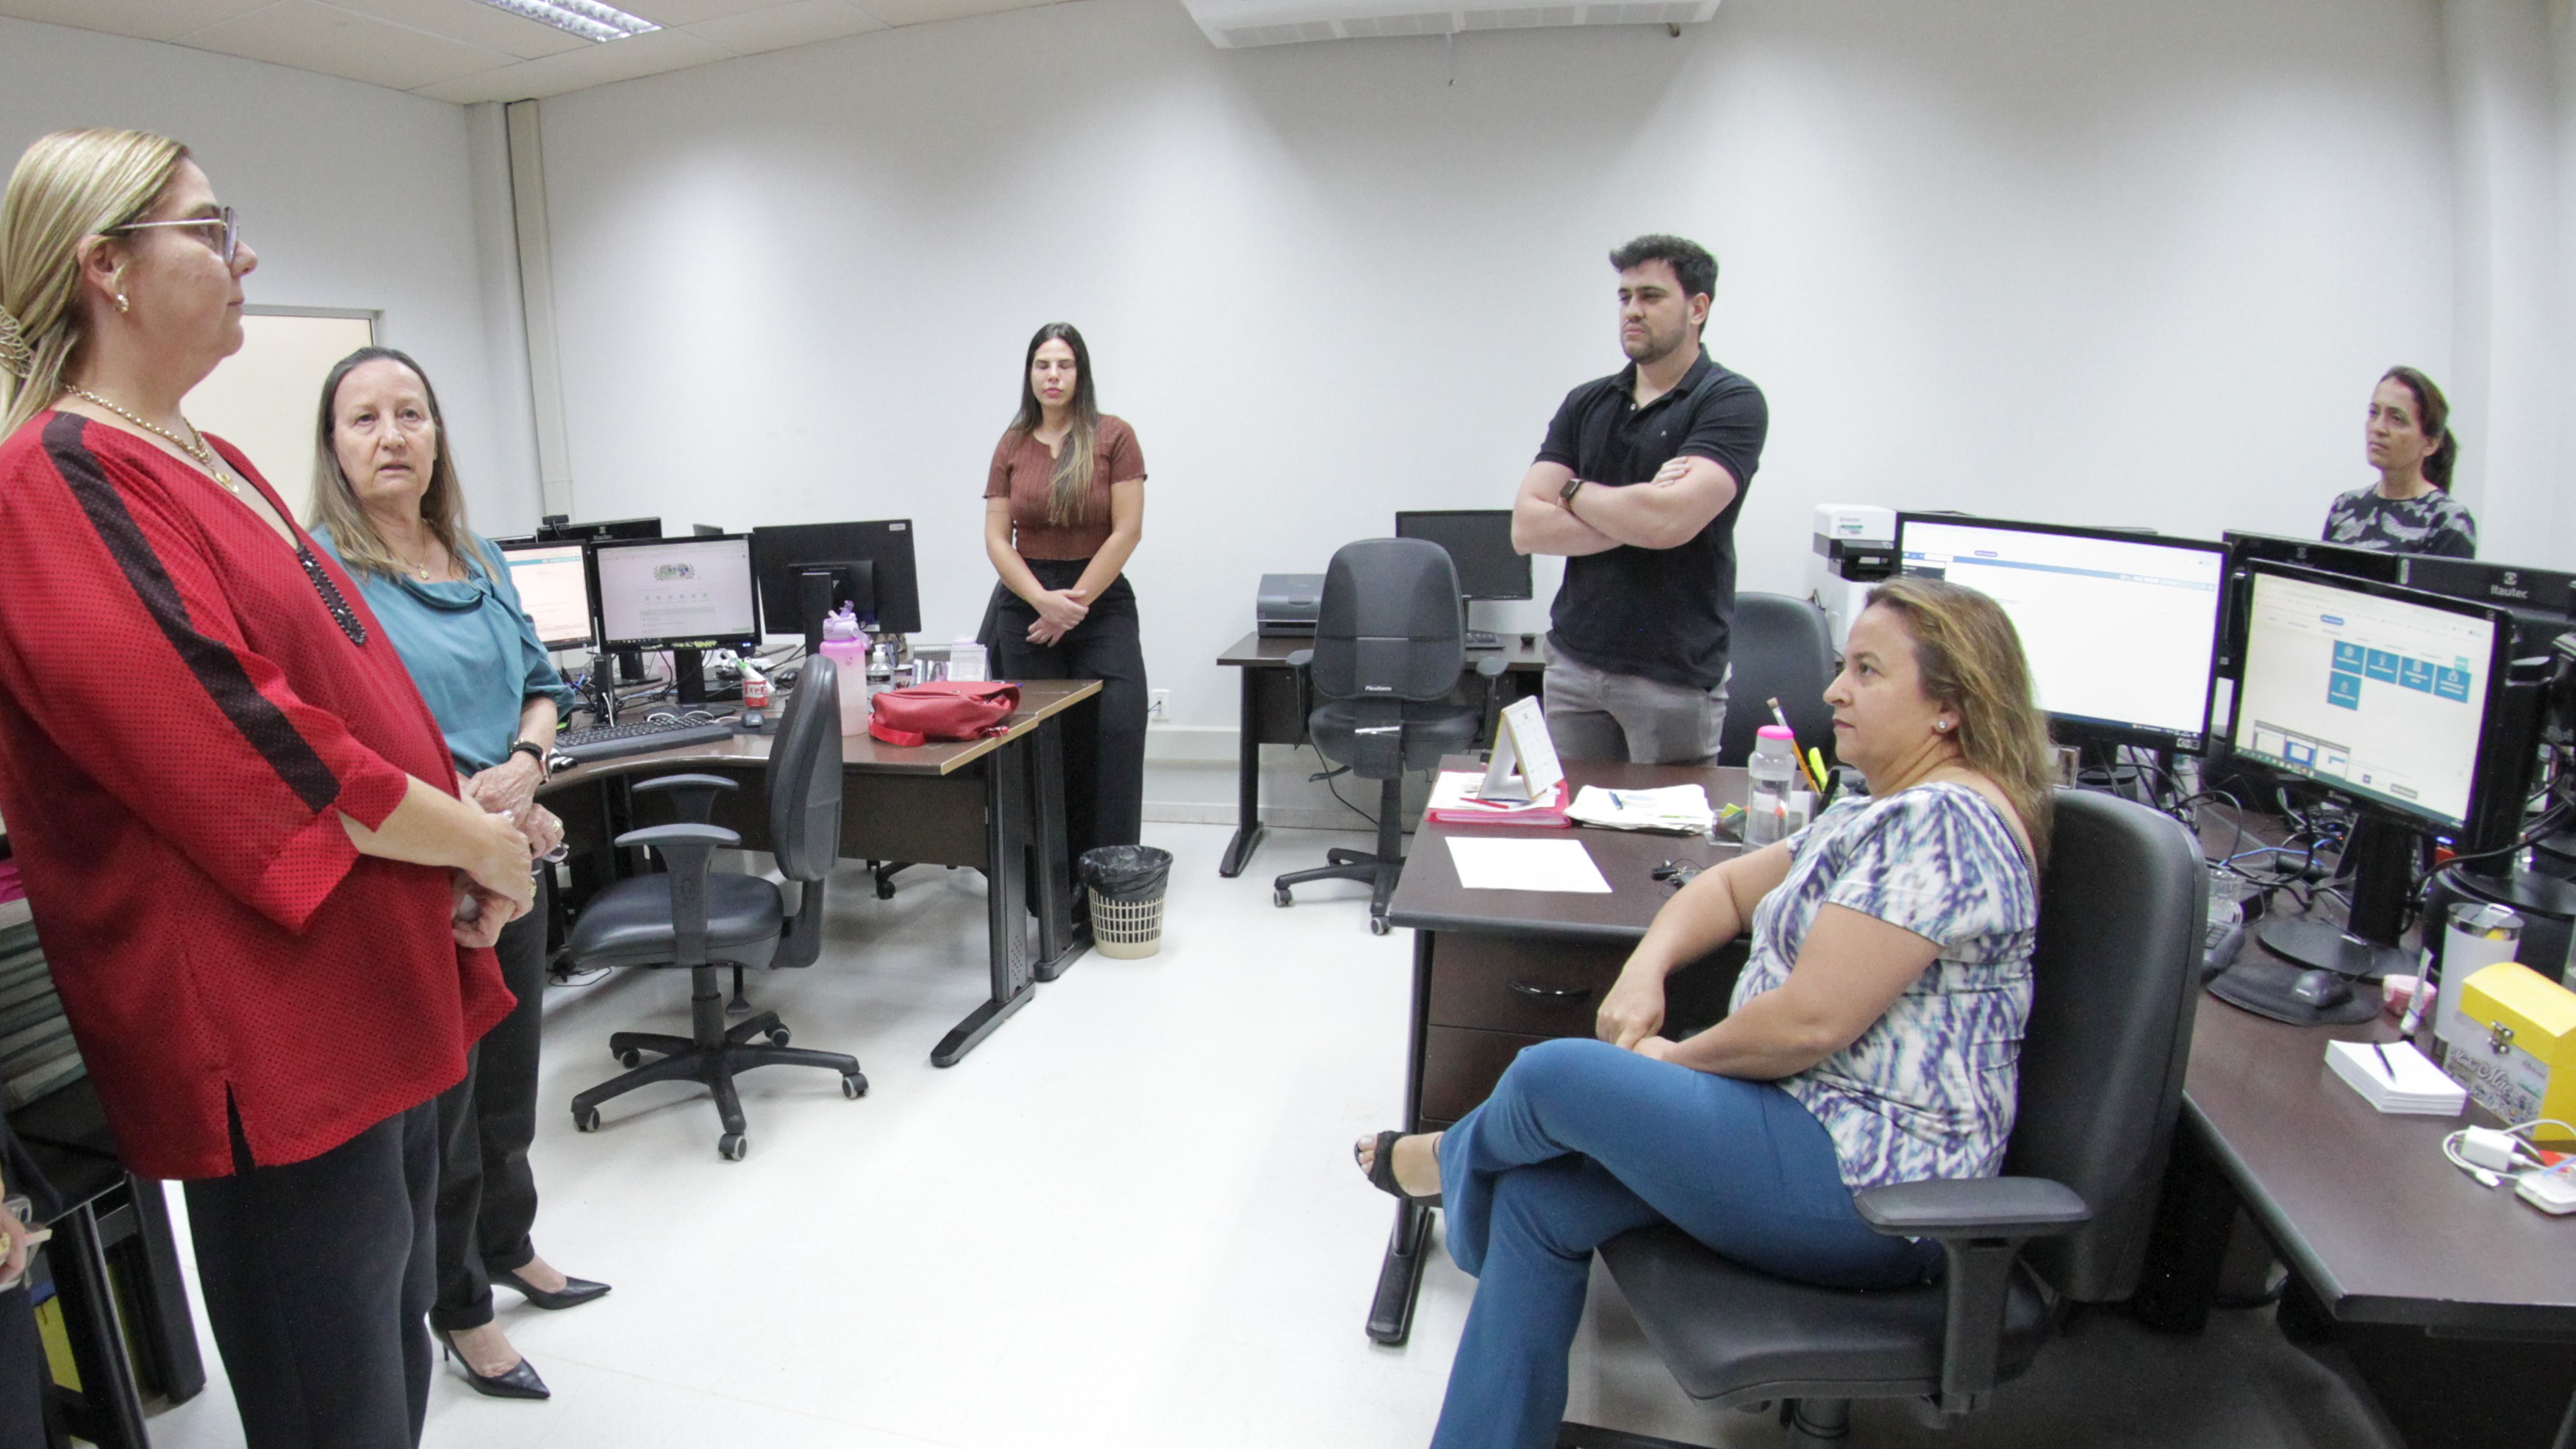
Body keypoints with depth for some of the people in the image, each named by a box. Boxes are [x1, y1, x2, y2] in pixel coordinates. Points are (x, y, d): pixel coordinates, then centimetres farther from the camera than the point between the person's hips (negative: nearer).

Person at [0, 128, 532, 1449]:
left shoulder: (207, 463, 14)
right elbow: (240, 747, -22)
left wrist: (464, 806, 2)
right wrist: (477, 842, -12)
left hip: (378, 985, 9)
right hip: (274, 1036, -9)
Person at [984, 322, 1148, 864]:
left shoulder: (1113, 437, -1)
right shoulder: (1012, 446, 8)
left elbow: (1127, 531, -6)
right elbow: (997, 538, 4)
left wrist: (1074, 602, -8)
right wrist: (1044, 601, -10)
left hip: (1102, 601, -2)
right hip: (1027, 606, 2)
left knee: (1116, 733, -11)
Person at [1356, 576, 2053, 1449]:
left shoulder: (1943, 821, -19)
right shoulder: (1884, 814, 14)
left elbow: (1808, 1021, -25)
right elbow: (1732, 885, 21)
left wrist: (1673, 1060, -7)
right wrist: (1645, 969, 1)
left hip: (1864, 1182, -10)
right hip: (1809, 1125, 10)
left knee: (1553, 1076, -14)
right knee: (1537, 1198, -2)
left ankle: (1446, 1163, 20)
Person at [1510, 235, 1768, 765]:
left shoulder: (1732, 402, -6)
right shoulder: (1585, 403, 10)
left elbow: (1669, 521, -22)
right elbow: (1527, 528, -1)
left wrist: (1575, 492, -4)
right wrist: (1638, 517, -12)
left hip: (1676, 675, -4)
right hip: (1573, 663, 5)